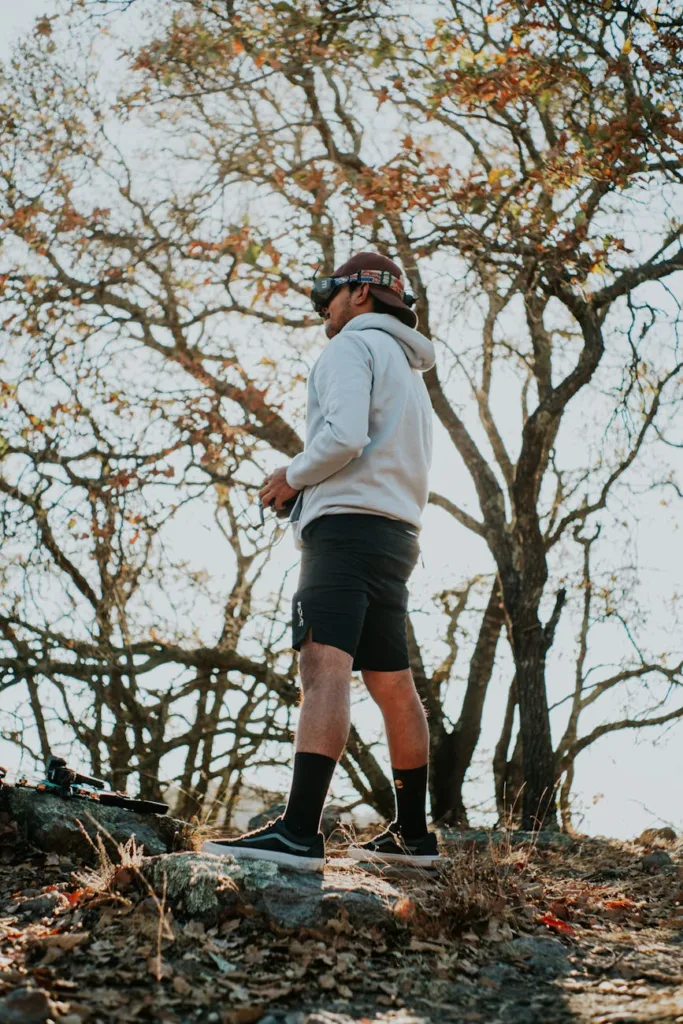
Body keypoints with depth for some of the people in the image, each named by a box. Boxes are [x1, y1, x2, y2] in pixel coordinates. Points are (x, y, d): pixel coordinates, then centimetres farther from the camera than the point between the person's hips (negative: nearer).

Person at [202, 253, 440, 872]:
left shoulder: (354, 344, 0)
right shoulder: (409, 369, 30)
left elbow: (345, 435, -18)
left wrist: (293, 476, -2)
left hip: (349, 524, -10)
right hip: (397, 535, 10)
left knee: (324, 666, -21)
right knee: (393, 684, 10)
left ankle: (299, 832, -32)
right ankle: (413, 835, 13)